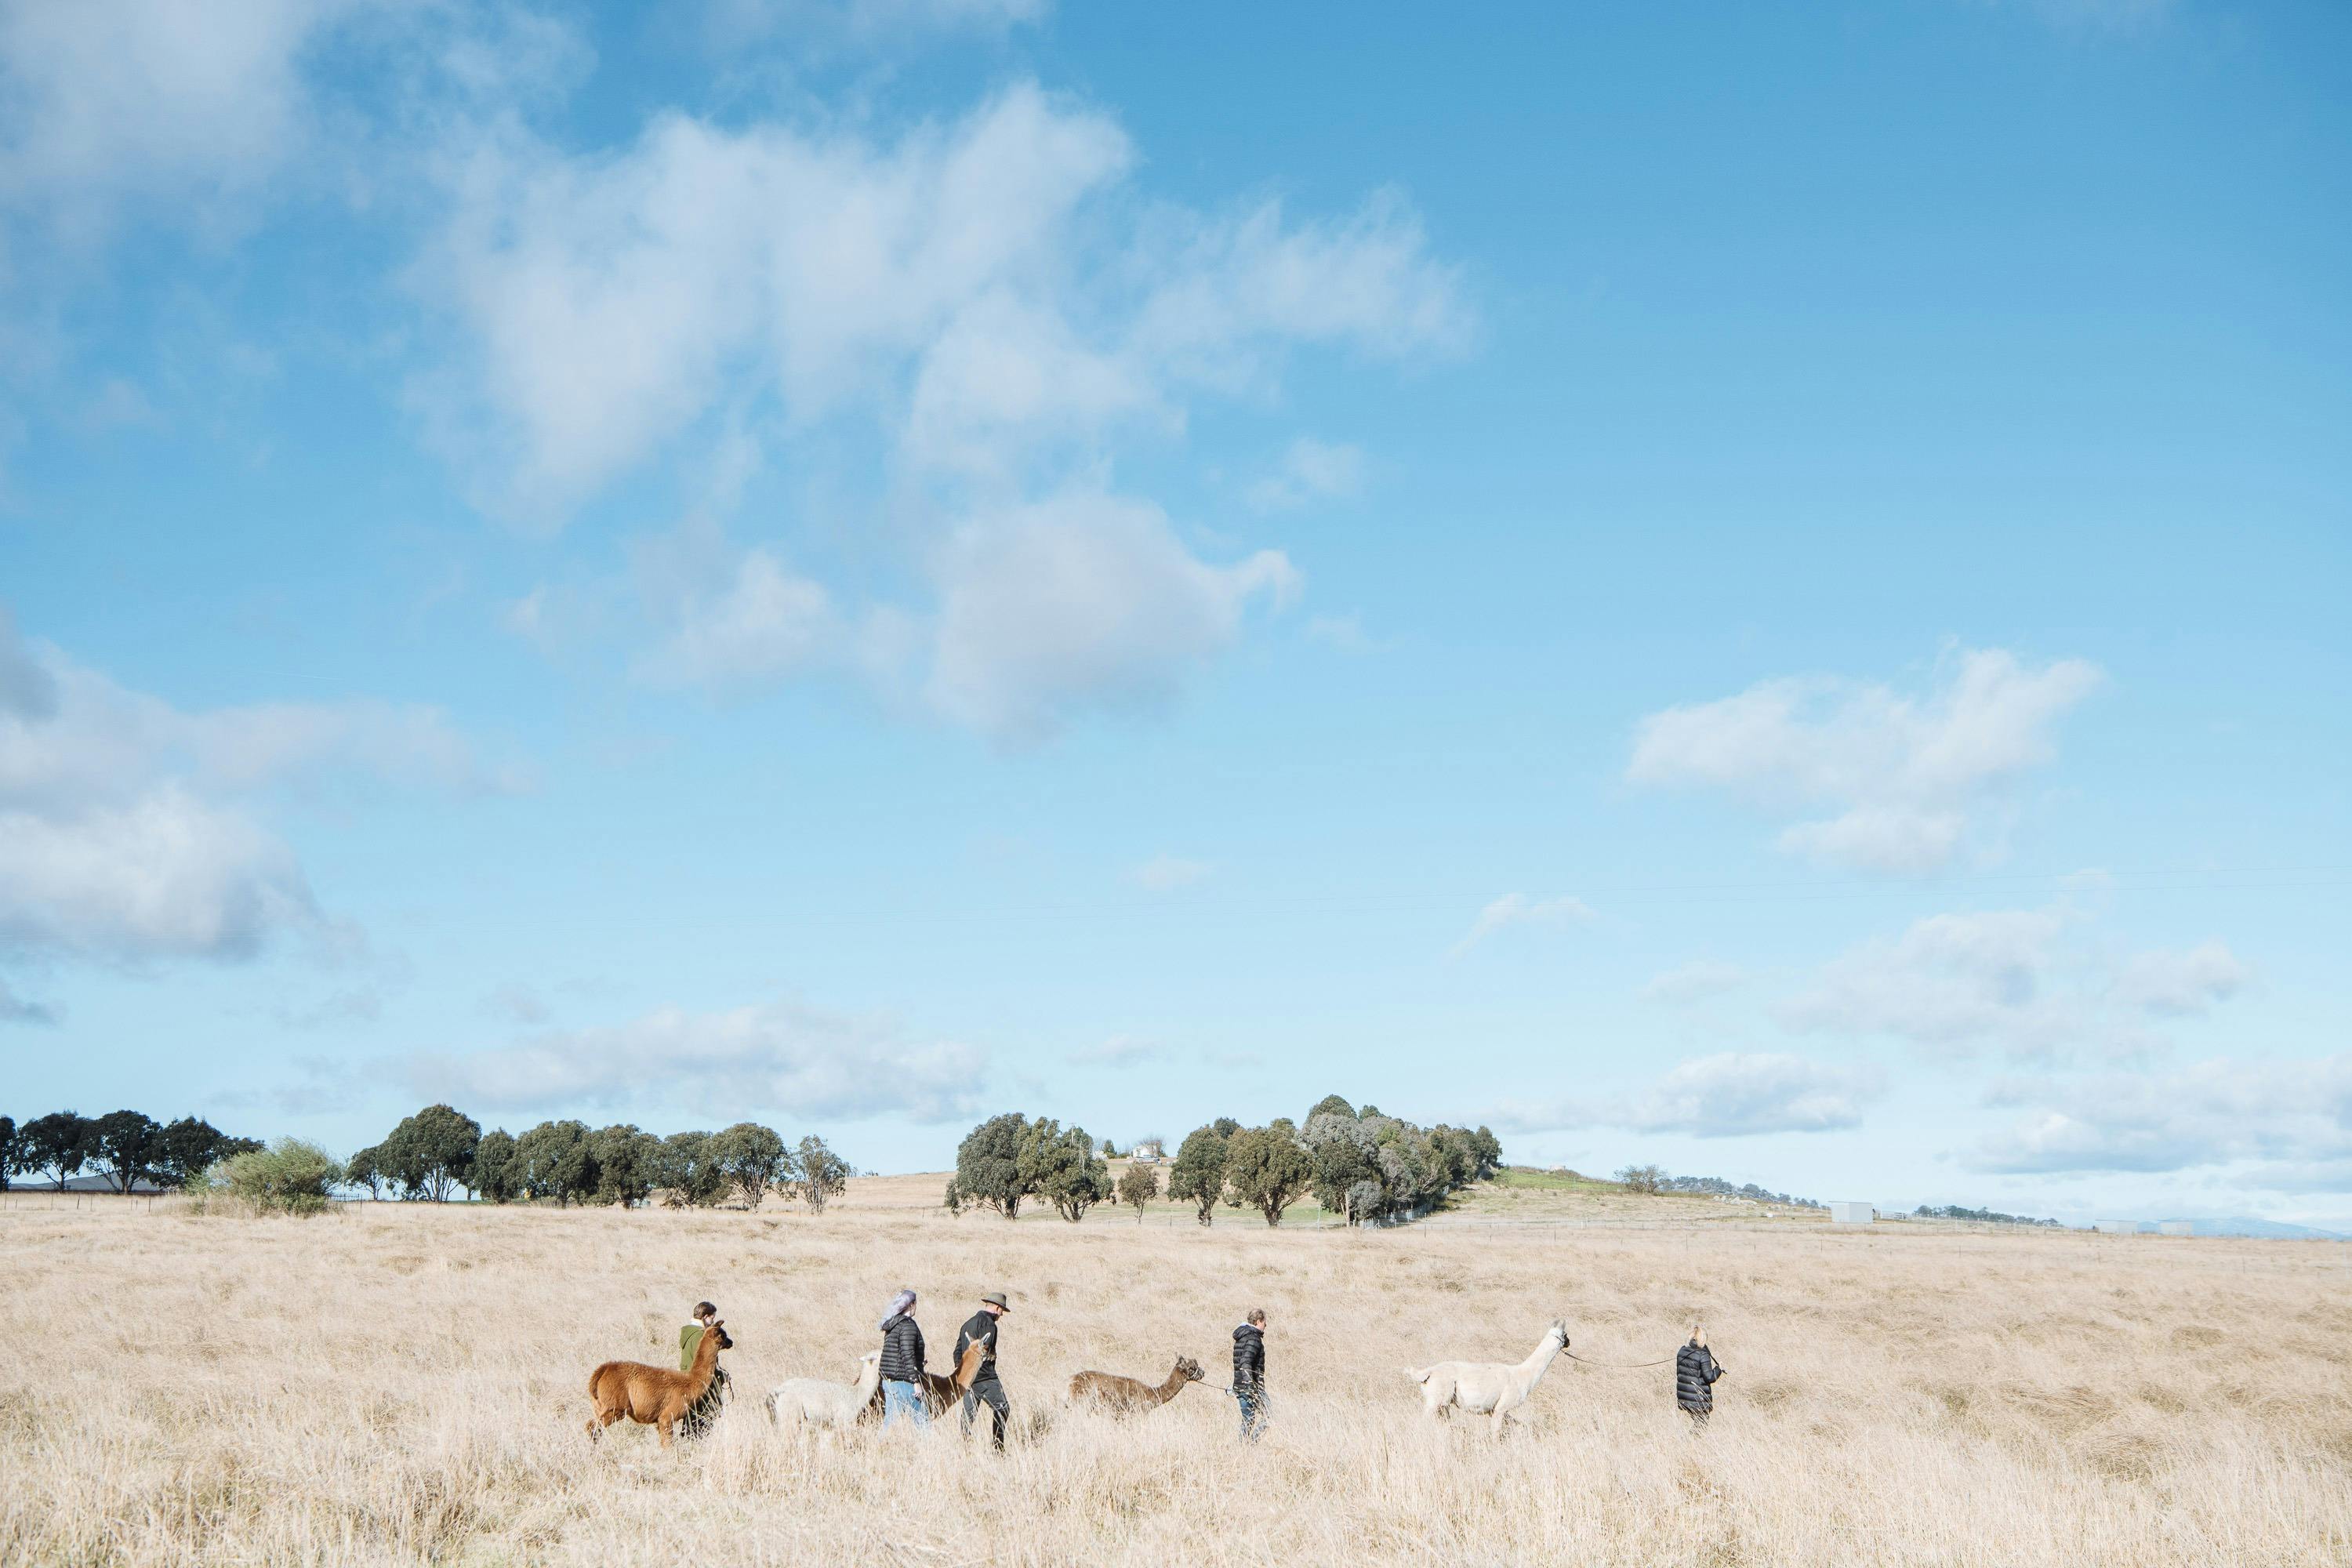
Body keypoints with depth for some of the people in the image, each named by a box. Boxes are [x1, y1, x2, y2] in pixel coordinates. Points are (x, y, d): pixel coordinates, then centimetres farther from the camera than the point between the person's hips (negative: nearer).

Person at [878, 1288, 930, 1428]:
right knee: (923, 1421, -2)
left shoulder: (891, 1326, 14)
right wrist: (916, 1381, -18)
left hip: (889, 1381, 9)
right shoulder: (908, 1325, -14)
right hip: (904, 1383, -9)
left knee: (889, 1422, 9)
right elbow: (908, 1355, -20)